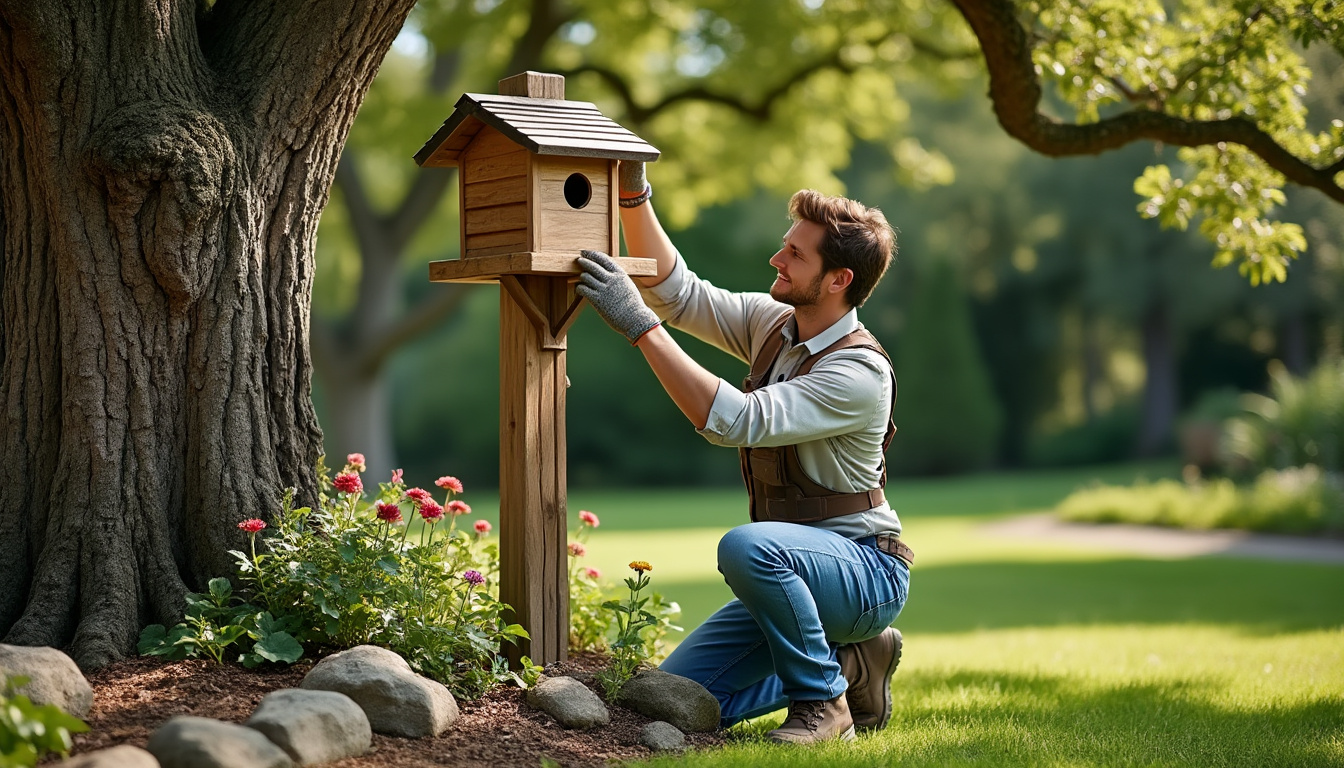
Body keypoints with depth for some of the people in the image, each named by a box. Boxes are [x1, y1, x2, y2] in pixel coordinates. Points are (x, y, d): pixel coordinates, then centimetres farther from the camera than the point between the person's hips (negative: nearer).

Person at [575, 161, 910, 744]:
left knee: (747, 545, -39)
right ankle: (848, 662, 13)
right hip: (792, 574, 8)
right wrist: (633, 196, -8)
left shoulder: (860, 373, -24)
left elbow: (735, 421, -32)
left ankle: (822, 702, -16)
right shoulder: (772, 323, 2)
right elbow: (676, 293, 4)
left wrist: (640, 325, -34)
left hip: (867, 572, -8)